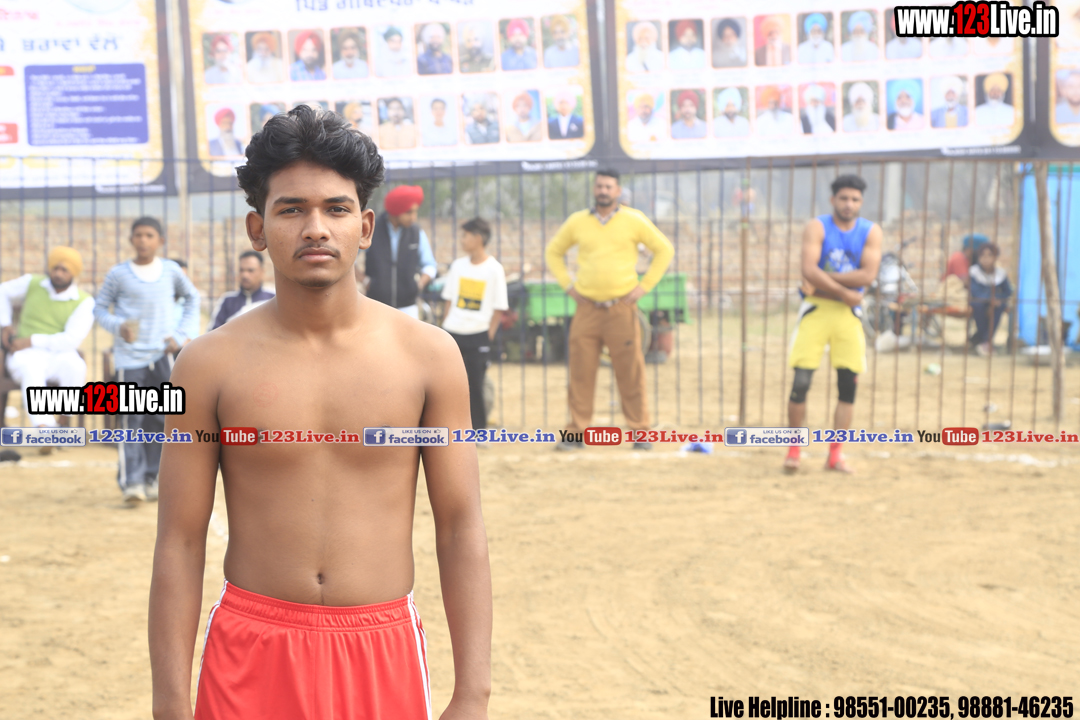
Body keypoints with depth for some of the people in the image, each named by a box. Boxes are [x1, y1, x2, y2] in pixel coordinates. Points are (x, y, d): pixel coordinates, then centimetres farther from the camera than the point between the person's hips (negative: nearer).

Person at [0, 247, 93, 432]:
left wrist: (31, 341, -16)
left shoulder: (84, 302, -5)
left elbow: (71, 340, -14)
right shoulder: (32, 283, 4)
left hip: (60, 355, 0)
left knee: (75, 367, -37)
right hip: (26, 354, 0)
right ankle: (44, 427, -52)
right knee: (31, 370, -37)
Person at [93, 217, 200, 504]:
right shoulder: (119, 274, -2)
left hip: (161, 354, 3)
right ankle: (131, 482, -8)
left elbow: (192, 297, 18)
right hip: (129, 358, -3)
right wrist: (118, 327, -15)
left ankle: (152, 479, 14)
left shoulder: (170, 270, 5)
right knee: (131, 419, -8)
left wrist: (180, 334, 8)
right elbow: (100, 308, 4)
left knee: (160, 419, 4)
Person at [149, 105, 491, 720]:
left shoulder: (428, 356, -2)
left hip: (383, 651, 1)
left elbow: (461, 531, -1)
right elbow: (181, 542, -1)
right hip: (252, 656, 0)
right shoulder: (211, 365, -3)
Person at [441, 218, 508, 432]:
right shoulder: (458, 265, 6)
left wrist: (489, 336, -8)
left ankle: (478, 430, 11)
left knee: (475, 385, -1)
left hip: (478, 336, -4)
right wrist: (445, 327, 6)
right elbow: (449, 300, 12)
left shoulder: (494, 269, -6)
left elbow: (499, 308, -5)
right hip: (453, 333, 4)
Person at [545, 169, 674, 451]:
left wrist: (644, 286, -1)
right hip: (587, 309, 2)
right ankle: (577, 431, 7)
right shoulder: (577, 222, 7)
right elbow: (553, 252, 19)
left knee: (631, 372, -1)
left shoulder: (634, 220, 1)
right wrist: (567, 285, 8)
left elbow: (664, 250, 6)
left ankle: (640, 431, 6)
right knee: (580, 372, 0)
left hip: (621, 309, -2)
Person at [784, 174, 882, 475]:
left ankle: (835, 455, 8)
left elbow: (868, 275, -11)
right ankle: (793, 450, 6)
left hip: (849, 314, 3)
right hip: (815, 309, -3)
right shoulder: (817, 227, -4)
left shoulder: (871, 232, 3)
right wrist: (845, 292, -16)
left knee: (849, 383, 0)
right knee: (801, 381, -8)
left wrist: (826, 279, -16)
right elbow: (809, 270, -17)